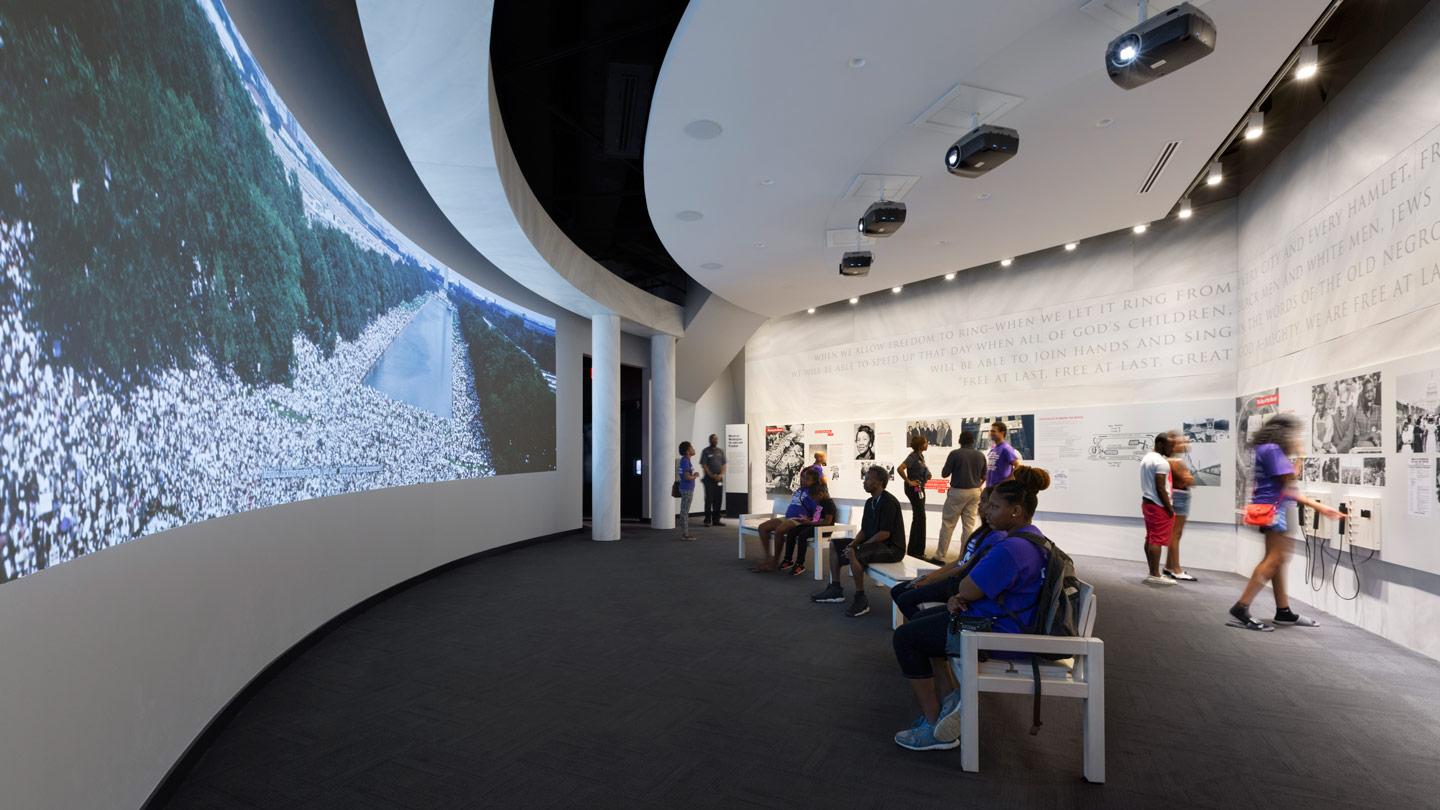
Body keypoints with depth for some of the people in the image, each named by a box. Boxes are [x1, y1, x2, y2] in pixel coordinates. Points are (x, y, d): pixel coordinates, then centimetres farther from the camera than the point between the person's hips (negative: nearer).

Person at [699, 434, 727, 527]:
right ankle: (707, 520, 0)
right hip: (709, 479, -5)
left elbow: (723, 464, 11)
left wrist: (721, 475, -5)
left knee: (718, 500, 5)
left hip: (719, 479, 5)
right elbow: (704, 465, -6)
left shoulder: (720, 451, 13)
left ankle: (716, 520, 12)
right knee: (709, 500, -5)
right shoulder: (706, 451, -1)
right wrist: (712, 475, -14)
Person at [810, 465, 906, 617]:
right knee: (835, 544, 8)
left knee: (854, 555, -34)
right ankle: (835, 589, 8)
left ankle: (861, 599, -19)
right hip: (873, 543, 10)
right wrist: (853, 544, -8)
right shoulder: (870, 502, 10)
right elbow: (864, 530, 12)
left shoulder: (888, 502, -18)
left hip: (891, 548, -10)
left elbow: (885, 534, -24)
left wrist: (857, 548, -21)